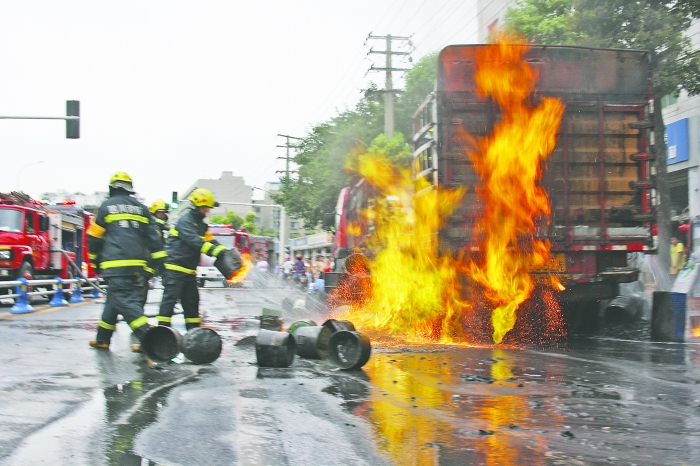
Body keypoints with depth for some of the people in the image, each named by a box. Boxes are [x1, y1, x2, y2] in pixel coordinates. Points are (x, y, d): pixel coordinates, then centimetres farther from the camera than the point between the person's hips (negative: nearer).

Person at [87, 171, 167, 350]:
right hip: (137, 264, 6)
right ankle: (103, 339, 25)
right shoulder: (141, 208, 14)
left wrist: (95, 259, 18)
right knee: (114, 298, 17)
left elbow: (94, 236, 6)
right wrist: (159, 259, 9)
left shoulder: (106, 206, 3)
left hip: (115, 264, -6)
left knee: (125, 300, -10)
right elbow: (153, 236, 9)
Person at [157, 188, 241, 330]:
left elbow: (211, 241, 9)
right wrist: (216, 251, -34)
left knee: (192, 300, 10)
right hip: (175, 268, -9)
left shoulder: (202, 225, 17)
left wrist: (226, 252, -10)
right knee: (170, 298, -10)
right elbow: (194, 241, -27)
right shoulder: (185, 221, -14)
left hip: (189, 270, 9)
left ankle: (193, 329, 15)